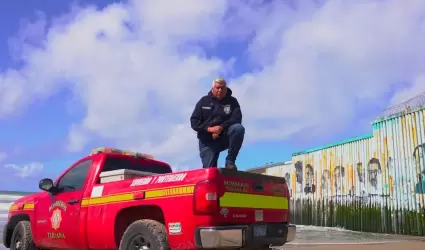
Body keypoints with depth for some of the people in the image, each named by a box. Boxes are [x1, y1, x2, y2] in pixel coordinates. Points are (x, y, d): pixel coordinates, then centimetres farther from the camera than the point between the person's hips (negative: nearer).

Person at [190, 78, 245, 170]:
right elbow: (194, 121, 1)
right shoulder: (203, 101, 6)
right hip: (207, 141, 1)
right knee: (209, 169, -13)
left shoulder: (232, 101, 3)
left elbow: (236, 119, -11)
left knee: (238, 128, -30)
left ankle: (230, 161, -22)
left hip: (225, 137, 0)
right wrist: (208, 128, -17)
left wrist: (221, 128, -26)